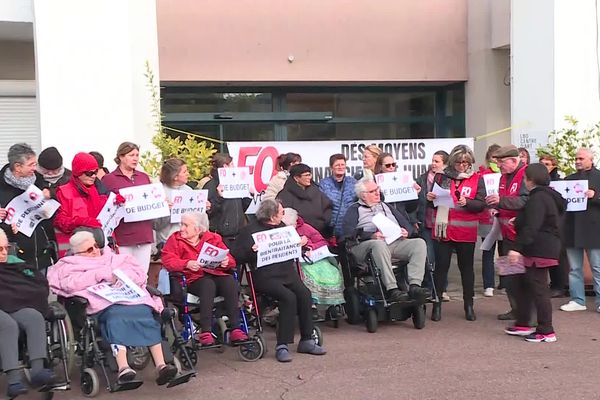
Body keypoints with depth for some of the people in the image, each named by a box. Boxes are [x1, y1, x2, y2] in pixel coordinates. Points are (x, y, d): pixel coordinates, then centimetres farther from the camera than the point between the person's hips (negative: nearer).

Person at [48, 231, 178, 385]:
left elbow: (139, 274, 21)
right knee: (117, 318, -37)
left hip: (133, 297, 3)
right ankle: (123, 368, -54)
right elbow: (70, 284, 1)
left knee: (146, 316, -30)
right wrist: (103, 274, -1)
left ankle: (161, 365, -41)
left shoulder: (114, 258, 34)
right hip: (106, 304, -3)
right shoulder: (71, 266, 26)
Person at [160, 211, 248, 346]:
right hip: (194, 278, -2)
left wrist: (226, 261, -11)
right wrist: (187, 264, -19)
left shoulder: (213, 238, 19)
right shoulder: (175, 239, 14)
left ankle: (235, 328, -33)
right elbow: (168, 260, -2)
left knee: (230, 281, -31)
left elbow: (230, 259, 14)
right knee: (208, 284, -36)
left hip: (217, 274, 2)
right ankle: (205, 331, -39)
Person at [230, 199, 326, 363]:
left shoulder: (282, 227, 21)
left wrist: (300, 243, 13)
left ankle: (306, 340, -11)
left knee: (304, 294, -21)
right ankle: (282, 346, -23)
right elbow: (235, 255, -5)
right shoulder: (250, 230, 1)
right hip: (266, 276, -6)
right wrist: (251, 251, -21)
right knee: (288, 297, -29)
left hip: (287, 272, 6)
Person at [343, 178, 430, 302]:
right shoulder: (355, 209, 16)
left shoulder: (386, 206, 33)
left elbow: (406, 224, 26)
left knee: (419, 243, -20)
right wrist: (371, 235, -16)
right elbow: (349, 232, -2)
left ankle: (414, 286, -34)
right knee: (379, 245, -39)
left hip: (396, 241, 5)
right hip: (366, 244, -5)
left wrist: (406, 232, 1)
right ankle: (392, 290, -44)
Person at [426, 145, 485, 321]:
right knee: (441, 266, 3)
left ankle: (469, 305, 20)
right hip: (443, 229, 0)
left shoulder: (476, 179, 4)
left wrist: (466, 202, -22)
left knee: (466, 267, 10)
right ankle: (437, 305, 11)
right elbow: (434, 203, 14)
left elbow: (481, 204, -4)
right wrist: (430, 198, -8)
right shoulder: (441, 177, 6)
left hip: (466, 232, 0)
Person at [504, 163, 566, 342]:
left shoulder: (538, 198, -18)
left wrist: (518, 248, -30)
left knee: (539, 289, -4)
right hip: (542, 248, 11)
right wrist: (518, 221, 32)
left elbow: (531, 227, -27)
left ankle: (546, 331, 2)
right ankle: (523, 324, 25)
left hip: (539, 250, -11)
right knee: (522, 285, 17)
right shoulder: (546, 195, 15)